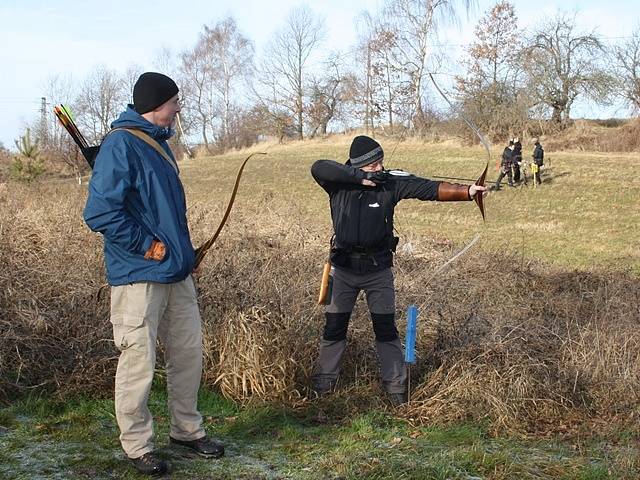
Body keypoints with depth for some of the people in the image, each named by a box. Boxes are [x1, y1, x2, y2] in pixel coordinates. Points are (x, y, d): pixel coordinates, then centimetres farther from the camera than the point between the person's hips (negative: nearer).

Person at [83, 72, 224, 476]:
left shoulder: (158, 144, 14)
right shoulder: (121, 144, -14)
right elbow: (100, 212, -22)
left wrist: (183, 252, 16)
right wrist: (146, 245, -17)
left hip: (176, 274, 9)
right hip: (139, 276, -9)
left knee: (189, 353, 14)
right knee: (139, 363, 0)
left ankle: (187, 429, 30)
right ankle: (138, 445, 14)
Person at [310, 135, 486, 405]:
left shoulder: (391, 182, -10)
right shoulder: (340, 183, -10)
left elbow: (430, 189, -18)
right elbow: (318, 168, -30)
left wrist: (466, 191, -31)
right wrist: (361, 178, -33)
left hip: (378, 268, 0)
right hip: (344, 267, 0)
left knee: (386, 329, 4)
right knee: (334, 327, 11)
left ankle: (396, 385, 15)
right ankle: (324, 381, 28)